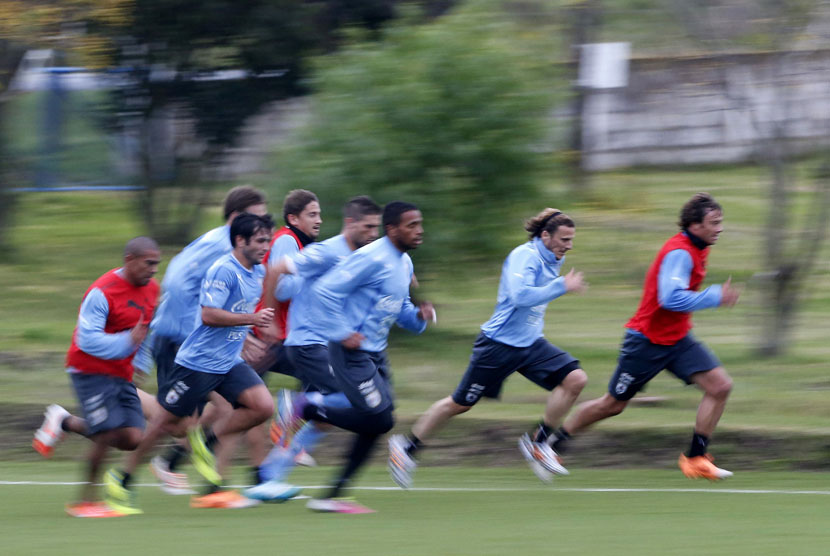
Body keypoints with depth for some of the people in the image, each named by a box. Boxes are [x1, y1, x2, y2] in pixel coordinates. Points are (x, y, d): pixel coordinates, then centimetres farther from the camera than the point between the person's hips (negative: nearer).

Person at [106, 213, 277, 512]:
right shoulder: (223, 270, -18)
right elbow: (209, 315, -25)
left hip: (229, 363, 8)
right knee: (169, 422, 0)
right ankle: (123, 478, 17)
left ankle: (206, 440, 2)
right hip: (198, 361, -8)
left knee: (263, 406, -13)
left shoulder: (257, 274, 9)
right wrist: (253, 319, -24)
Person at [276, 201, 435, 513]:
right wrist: (342, 334, -21)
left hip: (376, 354, 9)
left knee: (377, 424, 4)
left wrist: (418, 317, 3)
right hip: (353, 353, -9)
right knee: (379, 420, -15)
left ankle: (333, 496, 10)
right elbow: (325, 291, -21)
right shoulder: (372, 259, -18)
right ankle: (302, 408, -1)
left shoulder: (404, 264, 12)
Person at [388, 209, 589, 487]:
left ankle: (537, 443, -1)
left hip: (530, 344, 8)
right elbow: (521, 296, -34)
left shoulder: (553, 261, 8)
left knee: (575, 378, -12)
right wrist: (562, 286, -30)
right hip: (499, 345, -8)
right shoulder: (524, 256, -18)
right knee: (460, 403, 2)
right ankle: (407, 446, 20)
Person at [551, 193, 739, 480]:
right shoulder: (679, 253, -23)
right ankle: (548, 441, 22)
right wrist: (715, 297, -31)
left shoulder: (694, 249, 7)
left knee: (720, 386, -9)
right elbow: (671, 299, -34)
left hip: (677, 338, 8)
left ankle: (695, 457, -3)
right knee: (613, 405, 4)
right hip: (647, 340, -8)